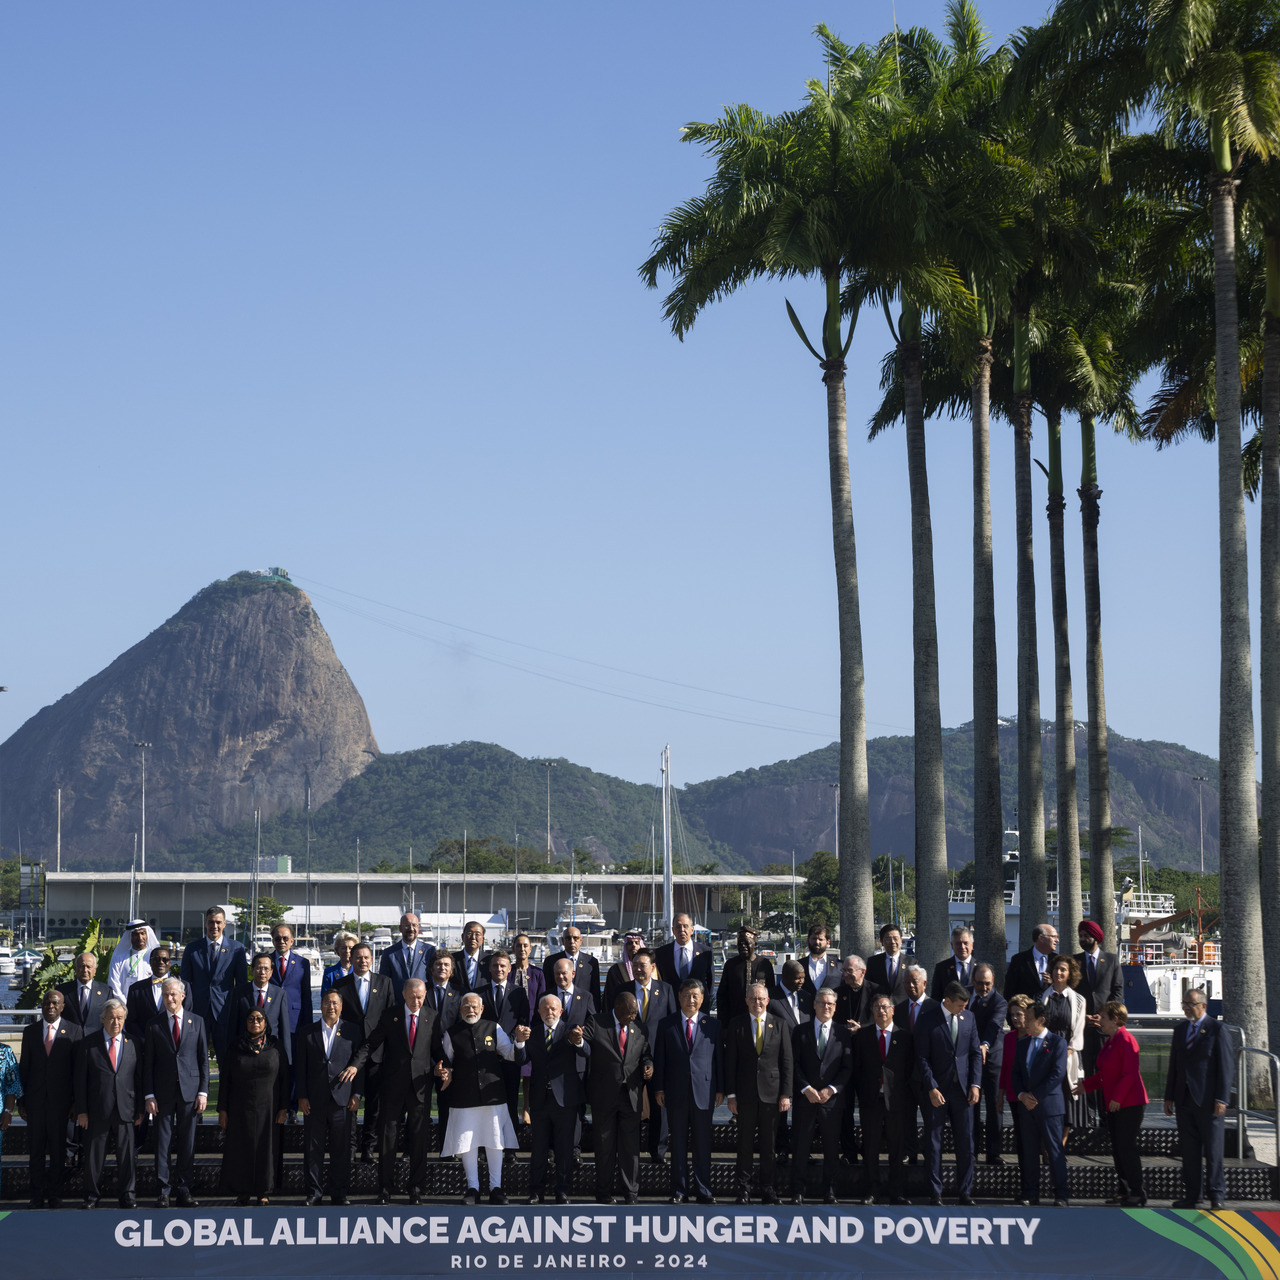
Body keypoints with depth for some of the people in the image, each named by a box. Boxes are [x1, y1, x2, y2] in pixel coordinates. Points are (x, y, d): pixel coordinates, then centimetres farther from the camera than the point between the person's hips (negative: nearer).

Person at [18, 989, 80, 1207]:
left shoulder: (73, 1031, 2)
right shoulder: (30, 1031, 9)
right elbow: (24, 1067, 9)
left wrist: (76, 1101, -5)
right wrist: (21, 1100, 3)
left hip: (60, 1099, -2)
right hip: (35, 1099, 2)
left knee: (58, 1149, 3)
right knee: (35, 1150, 4)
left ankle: (55, 1195, 12)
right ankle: (36, 1195, 12)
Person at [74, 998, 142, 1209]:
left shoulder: (133, 1044, 9)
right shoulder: (88, 1043, 3)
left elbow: (139, 1079, 11)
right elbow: (80, 1079, 2)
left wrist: (140, 1109, 5)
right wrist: (81, 1110, -4)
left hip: (125, 1110, 1)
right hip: (97, 1110, -1)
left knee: (126, 1153, 1)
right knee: (94, 1154, 3)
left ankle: (127, 1194, 11)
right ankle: (92, 1195, 14)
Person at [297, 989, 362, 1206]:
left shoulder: (353, 1031, 6)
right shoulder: (308, 1033, 9)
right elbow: (301, 1067, 8)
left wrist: (356, 1095, -2)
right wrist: (302, 1097, 0)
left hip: (342, 1100, -1)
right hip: (314, 1101, 1)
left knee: (341, 1149, 2)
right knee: (313, 1149, 4)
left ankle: (339, 1192, 10)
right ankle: (314, 1192, 11)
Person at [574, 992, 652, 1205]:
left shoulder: (639, 1029, 9)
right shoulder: (596, 1023, -2)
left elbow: (646, 1053, 14)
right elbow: (582, 1041, -13)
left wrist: (648, 1065, -8)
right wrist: (576, 1039, -37)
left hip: (631, 1096, 2)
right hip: (604, 1095, -2)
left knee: (631, 1146, 4)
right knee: (604, 1145, 7)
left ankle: (631, 1193, 13)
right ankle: (604, 1194, 16)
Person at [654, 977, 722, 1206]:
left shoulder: (712, 1025, 6)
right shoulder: (666, 1025, 6)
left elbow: (719, 1058, 6)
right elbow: (659, 1058, 5)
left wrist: (720, 1089, 2)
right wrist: (659, 1088, 0)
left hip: (704, 1091, 0)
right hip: (676, 1092, 0)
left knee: (702, 1144, 4)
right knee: (678, 1145, 4)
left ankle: (703, 1191, 10)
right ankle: (679, 1191, 10)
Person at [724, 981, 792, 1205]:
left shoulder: (779, 1025, 5)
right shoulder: (736, 1026, 3)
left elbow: (786, 1061, 4)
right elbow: (730, 1062, 2)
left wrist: (786, 1094, -2)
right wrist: (730, 1094, -4)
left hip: (771, 1093, 1)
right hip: (745, 1094, 0)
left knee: (769, 1143, 4)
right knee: (745, 1143, 3)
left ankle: (767, 1187, 12)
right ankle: (744, 1188, 10)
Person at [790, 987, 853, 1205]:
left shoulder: (843, 1033, 7)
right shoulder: (801, 1032, 7)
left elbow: (848, 1067, 3)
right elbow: (794, 1064, 3)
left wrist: (831, 1089, -9)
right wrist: (806, 1089, -9)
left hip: (833, 1097, 0)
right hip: (806, 1097, 0)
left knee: (832, 1146, 3)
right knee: (801, 1145, 0)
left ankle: (829, 1190, 12)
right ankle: (798, 1191, 5)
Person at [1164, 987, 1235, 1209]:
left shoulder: (1217, 1030, -6)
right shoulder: (1180, 1029, 13)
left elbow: (1226, 1067, -9)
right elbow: (1174, 1065, 16)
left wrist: (1221, 1099, -14)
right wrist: (1169, 1097, 12)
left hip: (1208, 1100, -6)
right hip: (1184, 1099, 6)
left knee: (1213, 1150, -1)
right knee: (1189, 1150, 8)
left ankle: (1217, 1195, 7)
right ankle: (1192, 1195, 13)